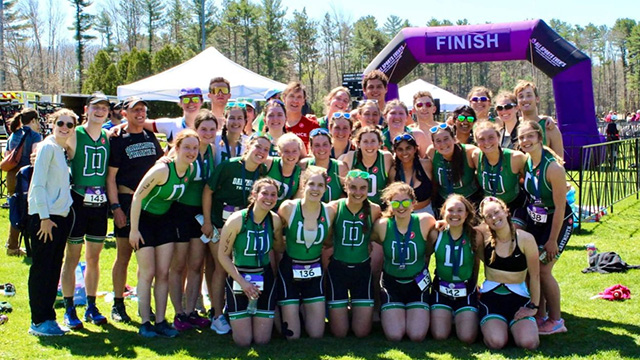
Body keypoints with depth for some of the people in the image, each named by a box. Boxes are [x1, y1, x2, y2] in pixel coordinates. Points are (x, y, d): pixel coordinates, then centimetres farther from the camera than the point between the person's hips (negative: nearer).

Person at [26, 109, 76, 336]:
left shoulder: (62, 150, 15)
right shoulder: (47, 147, -9)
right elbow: (38, 184, -14)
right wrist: (44, 217, -17)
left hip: (60, 216, 8)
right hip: (44, 217, -8)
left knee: (54, 270, 11)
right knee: (41, 269, -2)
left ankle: (48, 318, 18)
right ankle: (38, 322, 4)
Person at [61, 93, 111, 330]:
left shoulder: (109, 137, 8)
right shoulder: (74, 136, -5)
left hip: (100, 203, 4)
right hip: (78, 201, -4)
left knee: (94, 258, 12)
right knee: (72, 257, 2)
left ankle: (91, 307, 22)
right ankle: (69, 310, 9)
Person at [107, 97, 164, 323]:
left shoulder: (151, 137, 11)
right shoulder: (118, 140, -2)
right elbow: (111, 177, -6)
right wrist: (116, 207, -12)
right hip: (127, 200, -4)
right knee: (124, 255, 1)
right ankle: (118, 305, 10)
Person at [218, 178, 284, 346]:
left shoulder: (275, 220, -8)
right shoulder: (237, 219, -18)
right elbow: (223, 255, -11)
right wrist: (242, 282, -15)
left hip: (265, 278, 3)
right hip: (238, 278, -2)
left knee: (262, 340, 4)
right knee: (243, 341, 1)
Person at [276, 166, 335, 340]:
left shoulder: (329, 212, -7)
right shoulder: (288, 208, -16)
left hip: (315, 272, 3)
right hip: (290, 270, -3)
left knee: (317, 335, 6)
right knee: (292, 336, 1)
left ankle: (305, 309, 35)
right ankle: (283, 311, 31)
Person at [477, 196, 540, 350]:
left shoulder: (525, 239, -7)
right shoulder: (484, 238, -1)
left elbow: (534, 276, -1)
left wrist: (533, 306, -1)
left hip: (518, 297, 0)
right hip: (490, 296, 0)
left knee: (528, 342, -23)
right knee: (496, 342, -25)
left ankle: (513, 325, 12)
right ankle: (490, 325, 12)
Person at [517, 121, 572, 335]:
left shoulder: (553, 167, -25)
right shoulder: (525, 162, -5)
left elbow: (560, 207, -21)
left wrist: (552, 240, -18)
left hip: (558, 223, -6)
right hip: (535, 222, 6)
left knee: (543, 270, -5)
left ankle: (555, 321, 11)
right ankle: (539, 316, 21)